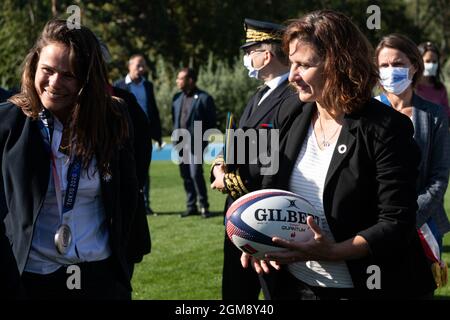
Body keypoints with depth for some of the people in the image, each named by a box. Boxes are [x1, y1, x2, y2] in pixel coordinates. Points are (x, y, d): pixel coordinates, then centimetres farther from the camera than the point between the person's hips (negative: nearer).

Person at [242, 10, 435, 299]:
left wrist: (330, 252, -30)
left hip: (362, 287, -5)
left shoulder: (385, 129, -15)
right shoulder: (289, 119, 3)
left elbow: (397, 225, -18)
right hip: (293, 285, 5)